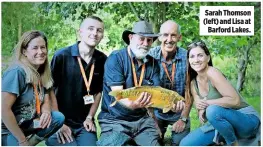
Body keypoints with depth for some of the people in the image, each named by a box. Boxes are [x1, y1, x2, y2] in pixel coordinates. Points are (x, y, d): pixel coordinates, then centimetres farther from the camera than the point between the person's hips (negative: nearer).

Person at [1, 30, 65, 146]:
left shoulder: (41, 73, 2)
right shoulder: (17, 72, -22)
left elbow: (46, 101, 6)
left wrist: (46, 112, -19)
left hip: (25, 125, 7)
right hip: (7, 131, -7)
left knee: (58, 118, -11)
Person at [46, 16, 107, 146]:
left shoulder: (102, 60, -2)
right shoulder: (62, 56, -13)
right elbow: (50, 90, -8)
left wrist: (89, 117, 4)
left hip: (84, 123, 3)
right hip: (61, 123, -3)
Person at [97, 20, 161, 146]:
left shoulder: (153, 63, 4)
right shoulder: (115, 58, -11)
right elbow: (117, 94, -19)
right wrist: (131, 105, -39)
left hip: (142, 119, 5)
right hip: (114, 119, -4)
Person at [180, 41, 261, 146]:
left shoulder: (212, 73, -19)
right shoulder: (193, 83, 3)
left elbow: (235, 100, -26)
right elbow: (201, 108, 4)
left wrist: (207, 103, -22)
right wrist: (200, 111, -18)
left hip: (247, 118, -6)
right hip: (222, 122, 6)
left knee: (213, 110, -37)